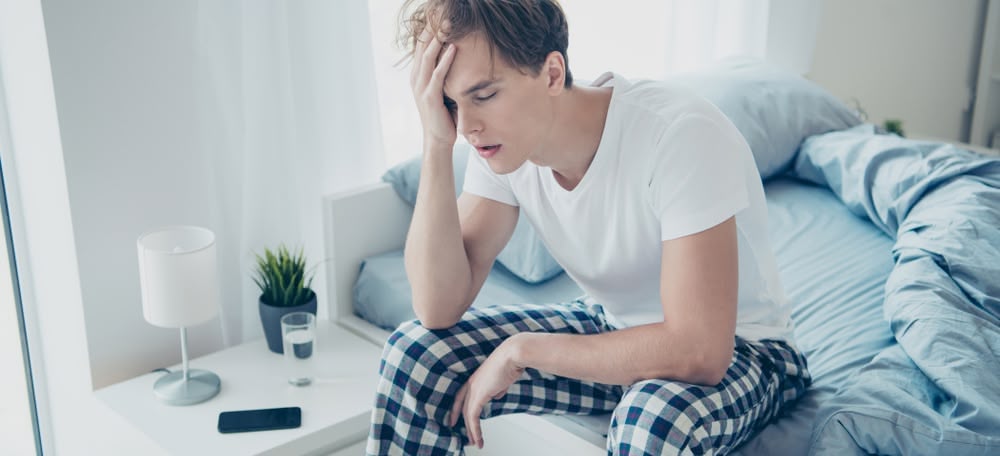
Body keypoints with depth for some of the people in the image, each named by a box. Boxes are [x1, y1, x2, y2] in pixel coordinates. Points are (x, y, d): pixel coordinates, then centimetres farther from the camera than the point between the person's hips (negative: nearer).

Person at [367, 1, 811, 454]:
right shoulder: (502, 141, -13)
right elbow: (439, 310, -18)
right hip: (612, 328, 6)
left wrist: (521, 350, -27)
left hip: (734, 346, -5)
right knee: (414, 353, -11)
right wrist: (437, 145, -28)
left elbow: (700, 353, -35)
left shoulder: (680, 135, -32)